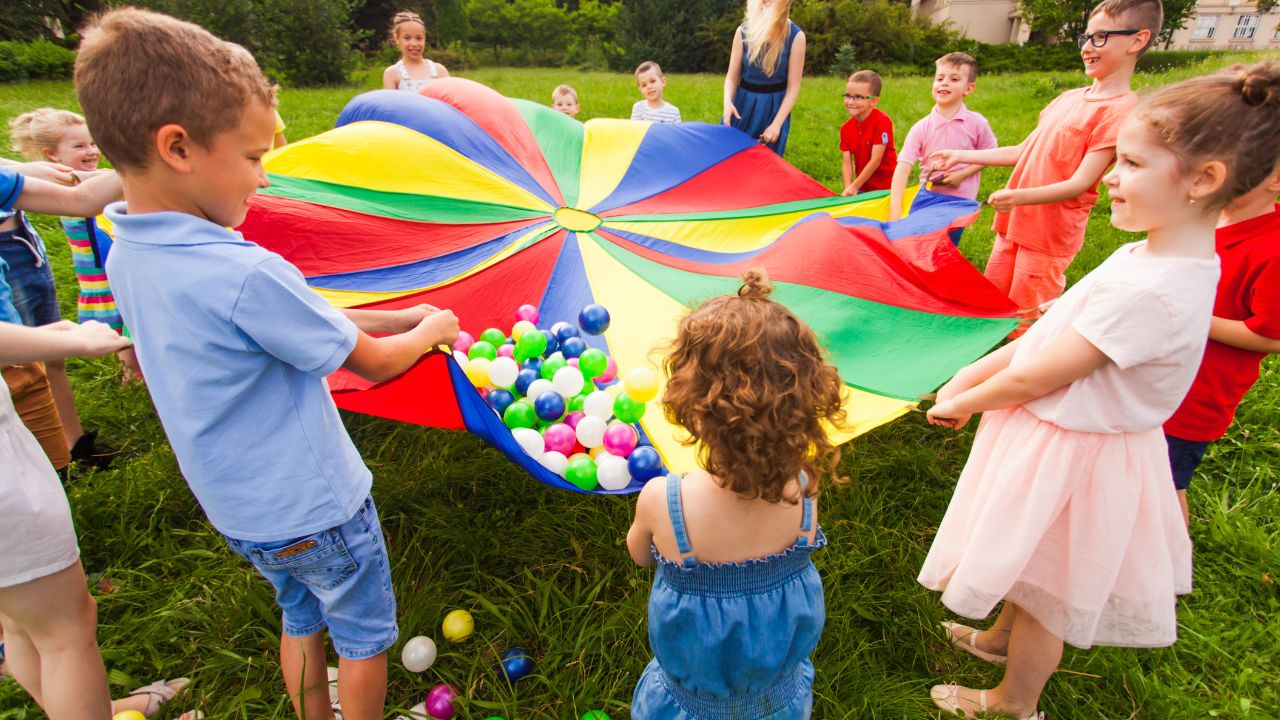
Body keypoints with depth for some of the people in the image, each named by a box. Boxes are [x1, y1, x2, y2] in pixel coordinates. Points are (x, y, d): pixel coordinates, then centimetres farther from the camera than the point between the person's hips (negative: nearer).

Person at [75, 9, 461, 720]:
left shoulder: (125, 258, -5)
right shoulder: (245, 274, -32)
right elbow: (374, 363, -19)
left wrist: (397, 317, 1)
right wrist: (429, 332, 0)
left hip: (239, 512, 8)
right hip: (316, 509, -8)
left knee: (301, 620, 29)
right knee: (366, 637, 19)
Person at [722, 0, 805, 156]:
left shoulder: (795, 36, -12)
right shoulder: (743, 31, -7)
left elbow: (793, 86, -10)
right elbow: (732, 76, -1)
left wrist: (777, 123, -18)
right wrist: (728, 102, -21)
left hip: (774, 109, -2)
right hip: (743, 105, 2)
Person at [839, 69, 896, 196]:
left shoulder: (882, 121, -15)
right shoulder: (846, 128, 2)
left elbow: (875, 160, -18)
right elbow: (846, 162, -2)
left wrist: (854, 187, -17)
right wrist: (848, 188, -18)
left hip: (885, 187, -5)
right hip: (862, 188, 5)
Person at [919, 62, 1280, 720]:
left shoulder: (1151, 291, -31)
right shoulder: (1149, 255, 0)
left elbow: (1041, 375, -25)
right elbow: (1054, 327, 4)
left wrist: (962, 404, -10)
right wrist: (972, 374, 0)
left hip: (1072, 459, -9)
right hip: (1064, 438, 9)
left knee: (1046, 590, 15)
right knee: (1030, 571, 31)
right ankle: (1001, 638, 57)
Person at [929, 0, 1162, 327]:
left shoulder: (1121, 109, -15)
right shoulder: (1069, 98, 10)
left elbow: (1081, 183, -21)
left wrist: (1020, 197, -36)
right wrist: (960, 156, 13)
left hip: (1049, 237, -8)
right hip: (1014, 225, 8)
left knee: (1025, 327, 1)